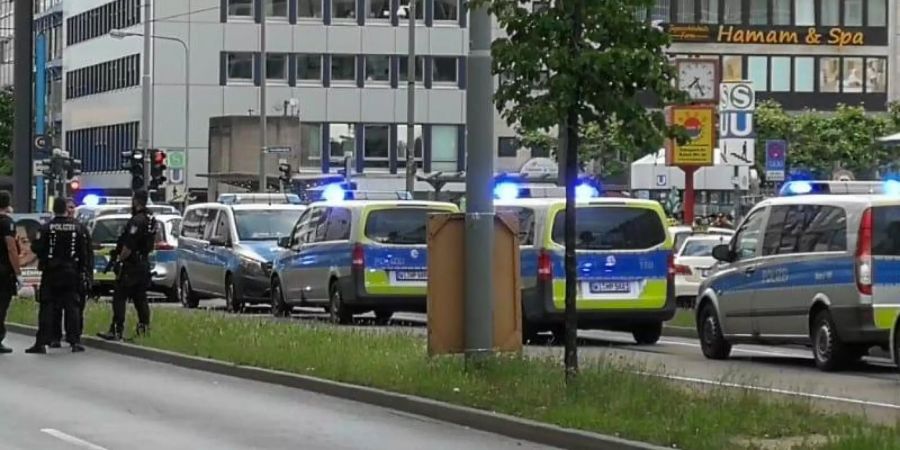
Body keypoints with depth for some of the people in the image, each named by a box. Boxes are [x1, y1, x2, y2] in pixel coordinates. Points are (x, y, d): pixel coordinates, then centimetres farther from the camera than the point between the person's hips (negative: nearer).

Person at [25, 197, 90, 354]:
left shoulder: (47, 228, -11)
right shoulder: (77, 228, -2)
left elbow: (37, 248, -13)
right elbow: (84, 251, 1)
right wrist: (81, 269, 10)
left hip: (51, 272, -2)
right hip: (71, 273, 2)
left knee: (47, 307, 0)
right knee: (72, 306, 8)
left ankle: (41, 342, -4)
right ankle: (75, 341, 5)